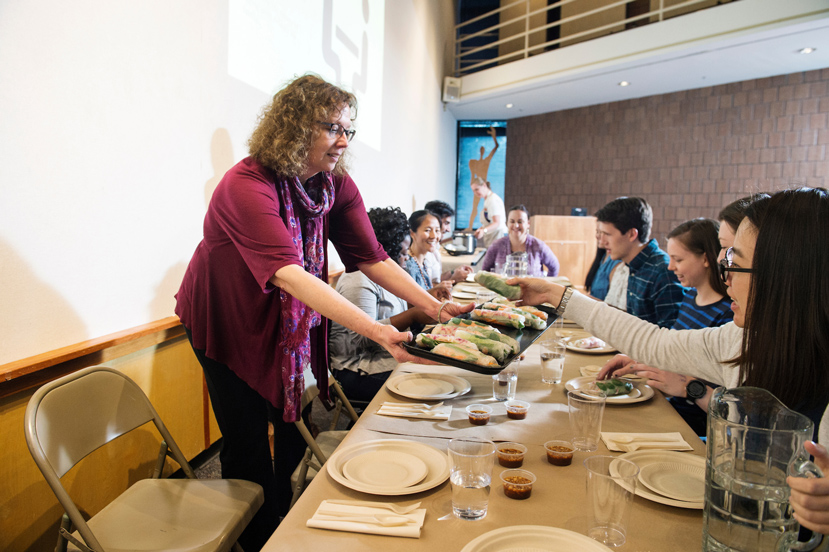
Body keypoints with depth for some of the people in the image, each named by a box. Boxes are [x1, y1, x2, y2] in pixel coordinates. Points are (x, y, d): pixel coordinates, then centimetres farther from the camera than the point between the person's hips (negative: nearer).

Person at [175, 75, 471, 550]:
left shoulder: (338, 186, -10)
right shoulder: (247, 186, -31)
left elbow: (371, 258, -12)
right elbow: (288, 273, -43)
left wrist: (434, 306, -25)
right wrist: (375, 331, -53)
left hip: (291, 321, 6)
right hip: (228, 323, -5)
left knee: (293, 425, 11)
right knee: (249, 442, 2)